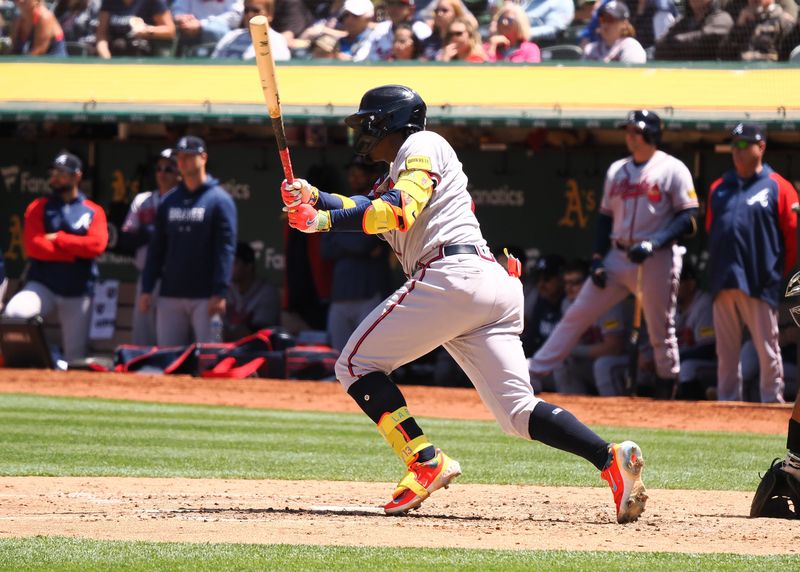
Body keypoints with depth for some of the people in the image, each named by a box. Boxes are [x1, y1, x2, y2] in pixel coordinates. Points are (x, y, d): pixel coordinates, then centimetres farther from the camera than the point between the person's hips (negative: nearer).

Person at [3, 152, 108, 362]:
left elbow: (96, 245, -10)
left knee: (76, 353, 1)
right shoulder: (38, 208, 6)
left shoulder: (93, 212, 8)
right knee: (14, 312, -31)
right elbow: (34, 246, -9)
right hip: (42, 285, -1)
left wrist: (58, 239, -9)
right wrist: (76, 250, -9)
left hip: (78, 291, 1)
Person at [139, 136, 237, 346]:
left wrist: (219, 293, -16)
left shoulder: (219, 200, -2)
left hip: (205, 297, -5)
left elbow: (226, 249, -8)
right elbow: (156, 248, 15)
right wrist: (146, 289, 7)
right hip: (170, 295, 5)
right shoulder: (169, 201, 14)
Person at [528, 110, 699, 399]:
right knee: (577, 314, 1)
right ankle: (534, 372, 1)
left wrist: (654, 244, -20)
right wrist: (598, 258, 6)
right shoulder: (617, 170, 14)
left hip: (657, 260, -5)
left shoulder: (672, 170, -4)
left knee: (660, 329, -1)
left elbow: (688, 219, -9)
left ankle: (667, 390, 12)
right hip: (617, 256, 5)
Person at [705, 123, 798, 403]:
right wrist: (718, 269, 14)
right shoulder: (719, 188, 15)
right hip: (724, 284, 5)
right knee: (726, 351, 8)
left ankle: (773, 402, 3)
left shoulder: (778, 187, -1)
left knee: (767, 351, -3)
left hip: (759, 285, -5)